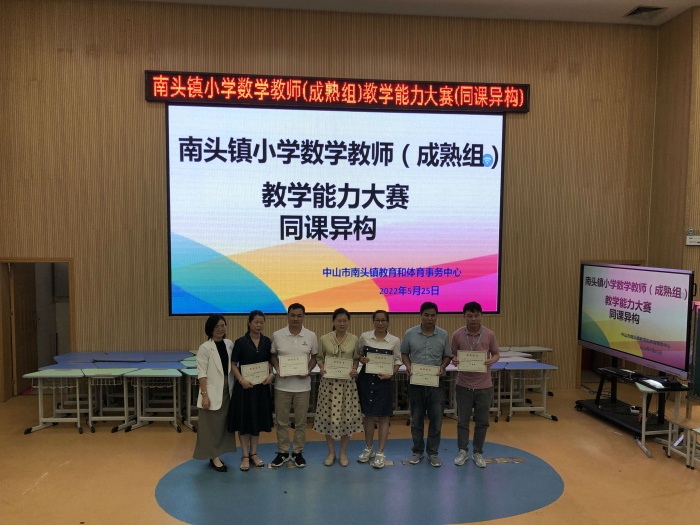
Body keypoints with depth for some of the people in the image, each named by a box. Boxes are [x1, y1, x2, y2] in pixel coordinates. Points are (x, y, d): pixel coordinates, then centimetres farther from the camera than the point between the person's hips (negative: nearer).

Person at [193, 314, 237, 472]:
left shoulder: (229, 344, 4)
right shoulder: (205, 348, -12)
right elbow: (202, 373, -13)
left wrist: (235, 387, 9)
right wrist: (204, 395, -17)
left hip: (227, 390, 6)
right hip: (212, 392, -5)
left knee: (223, 424, 12)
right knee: (212, 425, 2)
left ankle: (216, 455, 25)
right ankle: (214, 457, 14)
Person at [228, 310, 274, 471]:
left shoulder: (267, 341, 2)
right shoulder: (240, 342, -9)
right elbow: (233, 364, -6)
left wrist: (271, 375, -8)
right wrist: (241, 380, -19)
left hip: (261, 385, 4)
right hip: (244, 385, -3)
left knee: (258, 419, 12)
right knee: (244, 420, 3)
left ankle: (253, 453, 28)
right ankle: (245, 456, 18)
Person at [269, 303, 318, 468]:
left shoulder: (311, 336, -4)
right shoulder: (277, 335, -4)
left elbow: (314, 357, 5)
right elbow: (273, 355, 6)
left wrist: (308, 370, -11)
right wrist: (278, 369, -11)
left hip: (302, 385, 0)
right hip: (282, 385, 0)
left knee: (301, 421, 10)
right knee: (281, 420, 10)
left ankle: (297, 452, 25)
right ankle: (282, 452, 25)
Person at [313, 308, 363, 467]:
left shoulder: (354, 339, 0)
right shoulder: (324, 339, -1)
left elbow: (356, 358, 9)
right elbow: (319, 357, 8)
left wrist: (354, 369, -9)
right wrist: (321, 367, -10)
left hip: (347, 382, 0)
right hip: (328, 381, 0)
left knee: (347, 415, 5)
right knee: (328, 415, 4)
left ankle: (343, 452, 24)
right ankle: (331, 452, 23)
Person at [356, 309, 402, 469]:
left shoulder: (395, 340, -4)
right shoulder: (364, 337, -2)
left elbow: (397, 361, 2)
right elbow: (357, 354, 10)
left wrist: (390, 374, -13)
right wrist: (361, 359, -12)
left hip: (383, 381, -1)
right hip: (366, 379, 1)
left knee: (383, 417, 5)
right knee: (368, 415, 13)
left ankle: (380, 453, 17)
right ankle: (369, 448, 31)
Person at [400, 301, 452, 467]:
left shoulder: (443, 335, 0)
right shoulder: (410, 334, -2)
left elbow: (447, 356, 6)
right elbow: (404, 353, 6)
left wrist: (442, 367, -12)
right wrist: (408, 366, -11)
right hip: (416, 382, 0)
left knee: (436, 418, 5)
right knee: (416, 418, 11)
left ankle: (433, 452, 21)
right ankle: (417, 451, 26)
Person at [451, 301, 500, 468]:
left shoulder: (489, 334, -7)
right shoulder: (457, 334, -8)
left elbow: (496, 354, 4)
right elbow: (453, 354, 3)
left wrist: (491, 360, -17)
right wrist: (454, 360, -19)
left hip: (484, 385, 1)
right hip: (464, 385, 0)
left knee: (482, 421, 10)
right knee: (463, 420, 9)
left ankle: (478, 453, 27)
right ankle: (462, 451, 26)